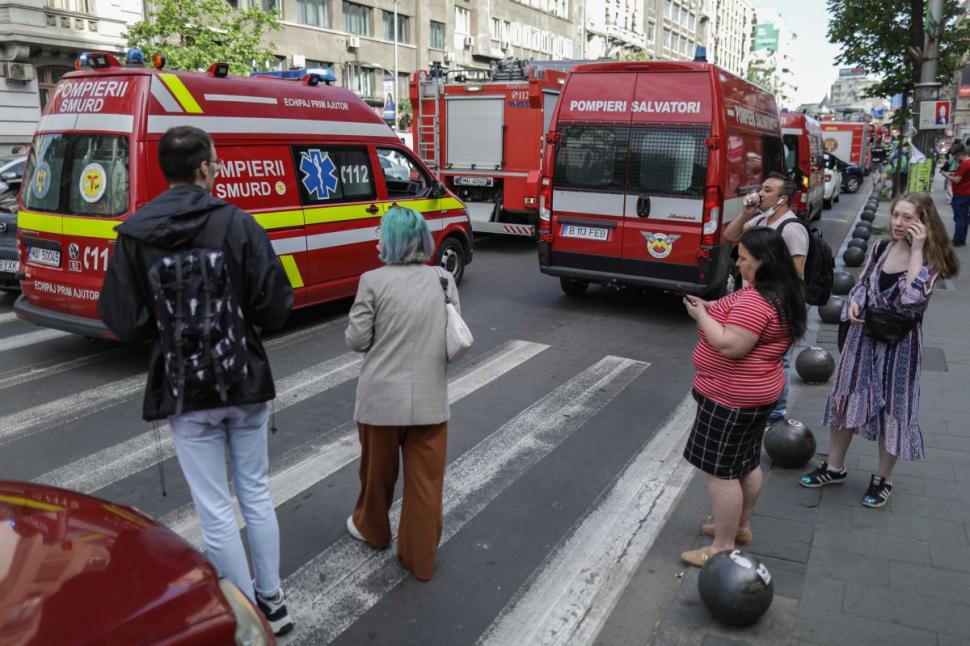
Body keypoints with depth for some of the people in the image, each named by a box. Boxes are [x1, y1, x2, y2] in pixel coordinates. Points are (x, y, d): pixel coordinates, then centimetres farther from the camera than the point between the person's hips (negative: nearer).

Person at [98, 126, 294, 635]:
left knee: (216, 511, 10)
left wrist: (166, 328, 11)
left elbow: (123, 321, -8)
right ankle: (272, 599, 29)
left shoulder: (134, 235, -7)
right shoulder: (238, 223, -10)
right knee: (256, 493, 18)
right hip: (246, 382, 1)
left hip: (184, 389, 0)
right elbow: (275, 306, -12)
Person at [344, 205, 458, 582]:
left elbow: (356, 340, -8)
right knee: (425, 480, 11)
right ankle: (420, 557, 23)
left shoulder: (374, 281, -12)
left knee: (378, 470, 21)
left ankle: (372, 528, 44)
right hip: (430, 397, 2)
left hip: (382, 396, -2)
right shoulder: (444, 279, 0)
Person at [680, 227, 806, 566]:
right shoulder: (778, 293, 8)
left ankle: (723, 546, 9)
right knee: (747, 462, 21)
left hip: (732, 396, -11)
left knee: (721, 470, -1)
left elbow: (731, 346, -30)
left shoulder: (756, 300, -25)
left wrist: (702, 316, -17)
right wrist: (713, 308, 4)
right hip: (756, 392, 11)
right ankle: (741, 526, 37)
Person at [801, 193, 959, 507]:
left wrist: (916, 249, -25)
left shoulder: (930, 260, -12)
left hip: (900, 343, -4)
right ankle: (834, 467, 30)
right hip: (863, 336, 4)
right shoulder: (880, 249, -1)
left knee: (892, 408, 8)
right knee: (846, 398, 12)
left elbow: (912, 299, -29)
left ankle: (883, 479, 28)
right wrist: (854, 304, -11)